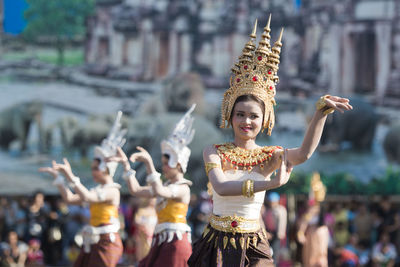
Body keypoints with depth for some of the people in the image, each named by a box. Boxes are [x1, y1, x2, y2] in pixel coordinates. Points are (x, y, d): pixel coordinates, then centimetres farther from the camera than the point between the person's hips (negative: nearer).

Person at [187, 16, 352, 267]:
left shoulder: (269, 156, 0)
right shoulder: (214, 152, -2)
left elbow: (304, 153, -21)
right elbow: (221, 187, -21)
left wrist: (322, 110, -33)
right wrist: (271, 183, -29)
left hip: (252, 245, 0)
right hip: (217, 243, 0)